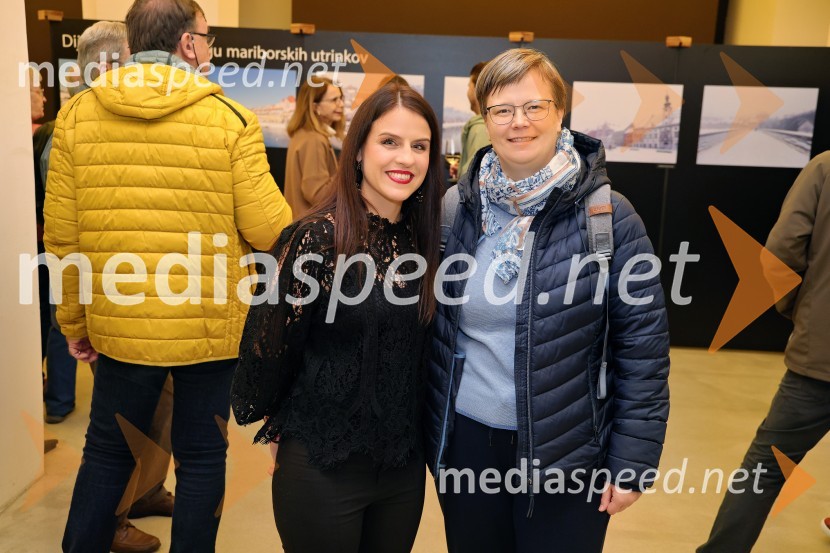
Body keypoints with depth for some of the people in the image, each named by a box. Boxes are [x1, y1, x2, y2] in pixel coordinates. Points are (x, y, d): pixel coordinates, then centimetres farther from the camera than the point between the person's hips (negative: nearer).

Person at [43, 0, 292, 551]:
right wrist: (304, 233, 13)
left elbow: (62, 235, 0)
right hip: (212, 325, -2)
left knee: (107, 450, 21)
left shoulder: (77, 114, -1)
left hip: (120, 324, 3)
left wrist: (75, 322, 11)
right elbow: (267, 228, -10)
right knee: (201, 457, 15)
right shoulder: (231, 117, -10)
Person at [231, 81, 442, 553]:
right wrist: (285, 427, 2)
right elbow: (271, 346, -11)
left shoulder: (424, 239, -1)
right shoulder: (318, 237, -18)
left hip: (406, 464, 5)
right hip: (322, 465, -5)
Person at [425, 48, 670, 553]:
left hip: (566, 452, -3)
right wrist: (428, 428, 8)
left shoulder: (607, 215, -11)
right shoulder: (456, 207, -1)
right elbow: (433, 326, 6)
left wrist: (633, 460, -8)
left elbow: (643, 345, -8)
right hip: (465, 441, 3)